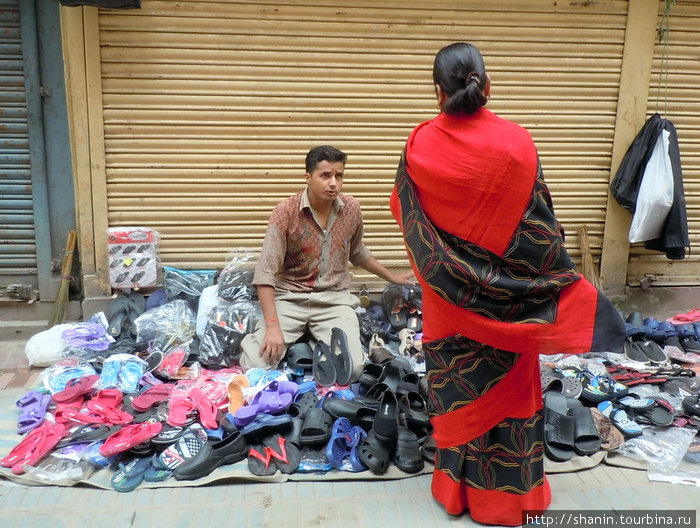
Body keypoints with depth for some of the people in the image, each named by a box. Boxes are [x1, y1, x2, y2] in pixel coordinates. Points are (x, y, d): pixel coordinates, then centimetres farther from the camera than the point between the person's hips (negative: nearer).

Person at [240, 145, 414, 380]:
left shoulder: (352, 209, 1)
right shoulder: (286, 211, -11)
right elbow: (265, 272, -15)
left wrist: (391, 277, 29)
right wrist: (272, 326, -23)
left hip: (335, 299, 2)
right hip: (289, 298, -2)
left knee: (352, 368, -20)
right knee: (255, 365, -18)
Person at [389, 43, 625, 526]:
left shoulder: (421, 145, -12)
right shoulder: (516, 143, -16)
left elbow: (404, 211, 3)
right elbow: (540, 228, -10)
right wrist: (570, 286, 2)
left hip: (448, 295, 1)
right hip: (508, 294, -1)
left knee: (456, 387, 16)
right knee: (507, 388, 15)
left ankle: (456, 487, 32)